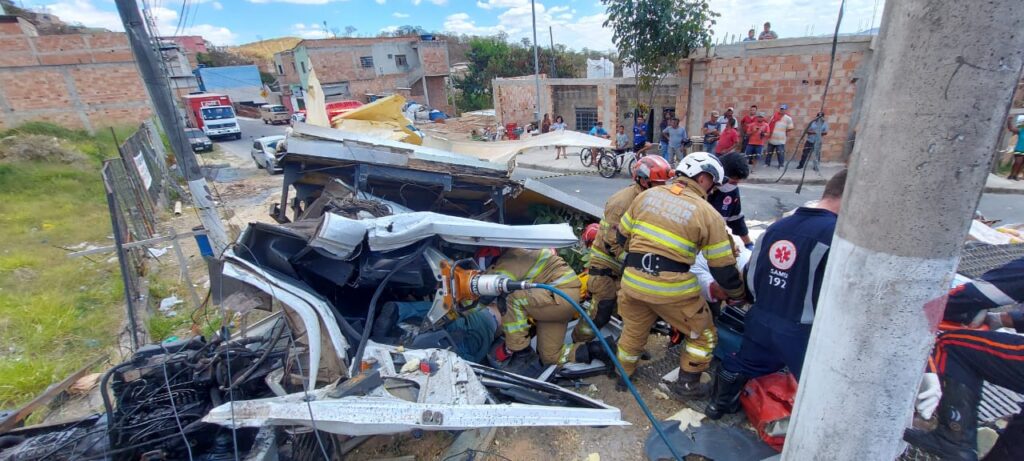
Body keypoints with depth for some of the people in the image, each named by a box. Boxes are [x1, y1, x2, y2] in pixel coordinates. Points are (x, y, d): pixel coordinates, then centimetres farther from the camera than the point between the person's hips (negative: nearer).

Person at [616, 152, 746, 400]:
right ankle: (687, 384, 31)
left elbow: (622, 235, 13)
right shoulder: (708, 214, -5)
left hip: (633, 280, 5)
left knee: (633, 331, 27)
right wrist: (739, 293, 16)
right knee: (703, 334, 22)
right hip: (673, 288, -4)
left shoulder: (646, 194, 6)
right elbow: (722, 267, -2)